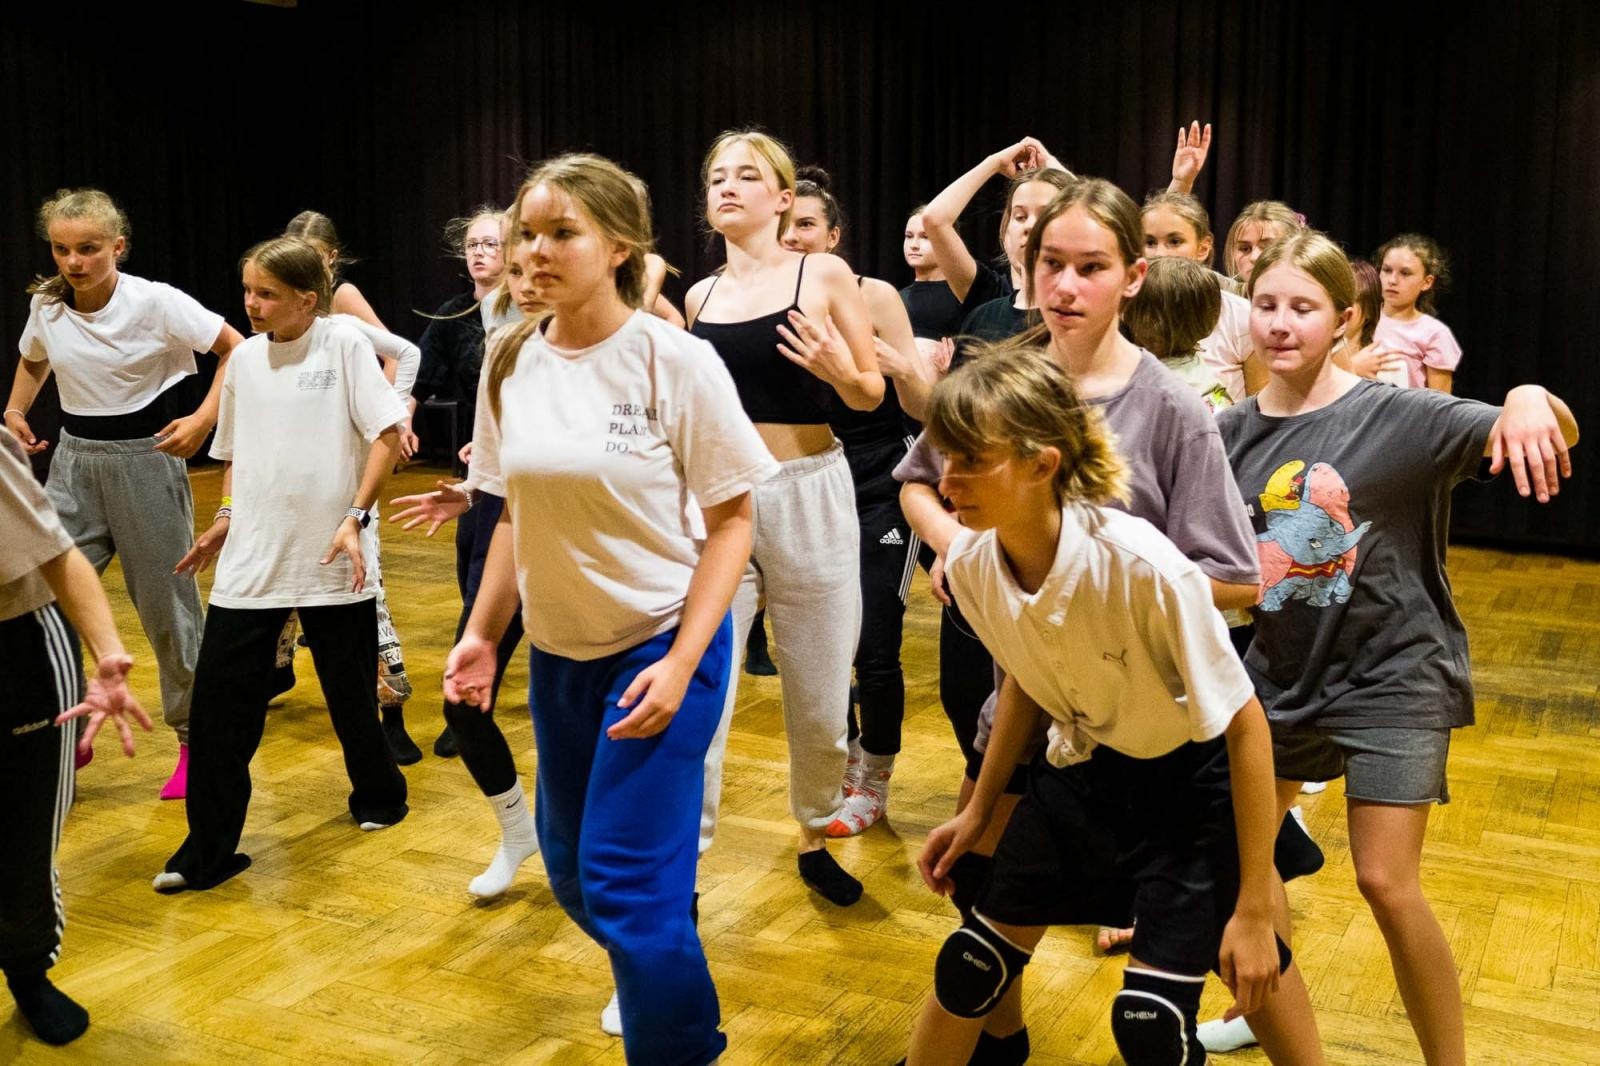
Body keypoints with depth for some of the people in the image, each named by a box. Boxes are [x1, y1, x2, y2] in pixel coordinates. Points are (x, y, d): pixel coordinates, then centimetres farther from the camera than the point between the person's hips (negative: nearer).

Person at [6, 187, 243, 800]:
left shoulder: (156, 302, -15)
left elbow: (237, 350, -11)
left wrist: (203, 420, -19)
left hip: (146, 458, -4)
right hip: (75, 460, 5)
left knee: (166, 604, 2)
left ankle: (196, 737, 19)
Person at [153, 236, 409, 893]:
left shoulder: (343, 344, -5)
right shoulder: (244, 358, 7)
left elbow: (386, 434, -8)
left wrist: (354, 516, -15)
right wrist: (225, 518, 6)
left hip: (330, 561, -3)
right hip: (249, 560, 4)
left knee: (352, 694, 10)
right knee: (218, 701, -2)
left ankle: (378, 795, 36)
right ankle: (208, 850, 8)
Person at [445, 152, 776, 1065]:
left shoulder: (678, 363, -14)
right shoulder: (513, 364, 0)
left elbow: (730, 519, -11)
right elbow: (518, 513, 10)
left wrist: (681, 664, -18)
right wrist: (482, 633, 3)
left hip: (662, 644, -5)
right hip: (559, 651, 6)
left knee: (627, 884, -7)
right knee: (572, 870, 17)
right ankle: (660, 978, 46)